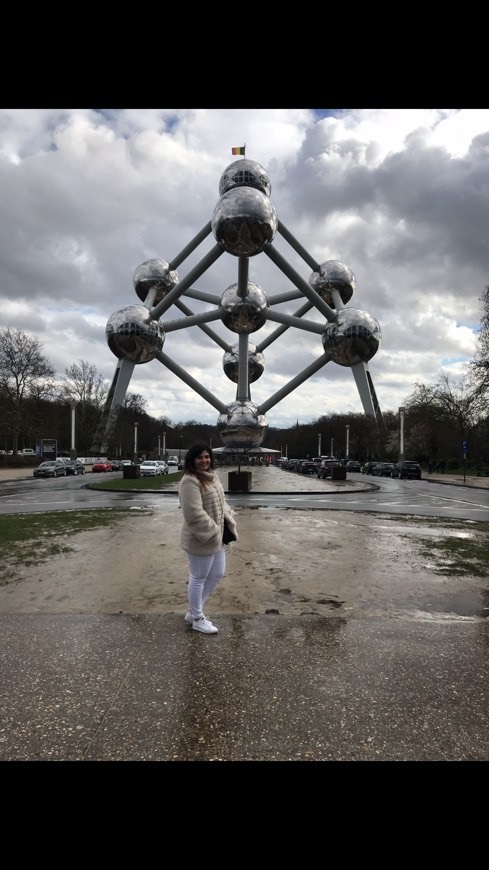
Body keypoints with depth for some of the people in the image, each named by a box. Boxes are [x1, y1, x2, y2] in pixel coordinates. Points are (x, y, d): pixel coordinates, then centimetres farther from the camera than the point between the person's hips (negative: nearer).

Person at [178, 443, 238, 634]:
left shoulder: (212, 476, 9)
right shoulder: (190, 481, -21)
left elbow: (221, 503, 16)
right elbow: (194, 514, -27)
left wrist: (230, 523, 5)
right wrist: (211, 532, -22)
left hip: (216, 536, 10)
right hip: (200, 539, -10)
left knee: (217, 574, 20)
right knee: (198, 578, 8)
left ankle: (193, 611, 35)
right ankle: (197, 618, 29)